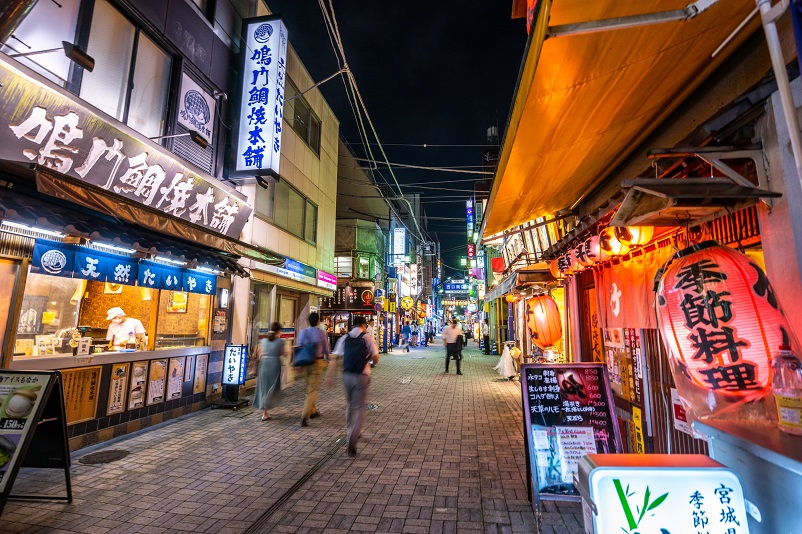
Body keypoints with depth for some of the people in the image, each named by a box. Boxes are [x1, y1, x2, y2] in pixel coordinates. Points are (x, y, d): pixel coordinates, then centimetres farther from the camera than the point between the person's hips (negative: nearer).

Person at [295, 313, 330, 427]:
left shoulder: (303, 332, -3)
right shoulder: (321, 333, -8)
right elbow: (326, 349, 0)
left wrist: (299, 364, 6)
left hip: (305, 362, 3)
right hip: (318, 362, -3)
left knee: (309, 387, 20)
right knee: (312, 390, 1)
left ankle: (313, 411, 33)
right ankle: (305, 416, -8)